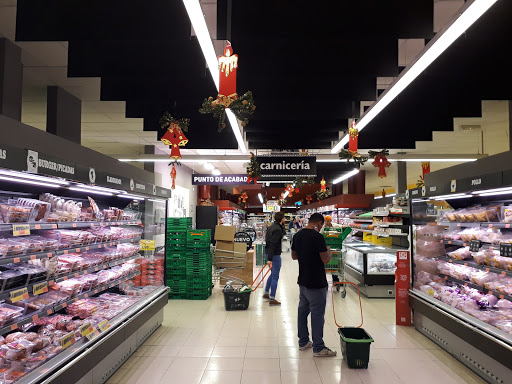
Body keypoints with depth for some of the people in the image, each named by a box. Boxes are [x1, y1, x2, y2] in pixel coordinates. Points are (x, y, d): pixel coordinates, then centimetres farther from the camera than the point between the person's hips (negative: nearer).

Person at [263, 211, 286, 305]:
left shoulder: (271, 227, 10)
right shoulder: (278, 230, -20)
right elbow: (273, 244, -26)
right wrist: (270, 259, -27)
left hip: (269, 254, 10)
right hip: (274, 255, -10)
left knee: (273, 274, 25)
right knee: (275, 276, -1)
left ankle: (266, 293, 34)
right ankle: (272, 299, 4)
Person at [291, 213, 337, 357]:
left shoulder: (297, 236, 4)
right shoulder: (317, 237, -20)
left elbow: (294, 256, 14)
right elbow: (326, 260, -18)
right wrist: (328, 252, 1)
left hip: (302, 281, 8)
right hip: (316, 283, -8)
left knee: (303, 311, 16)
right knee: (317, 314, 2)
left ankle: (303, 342, 28)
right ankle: (318, 348, 11)